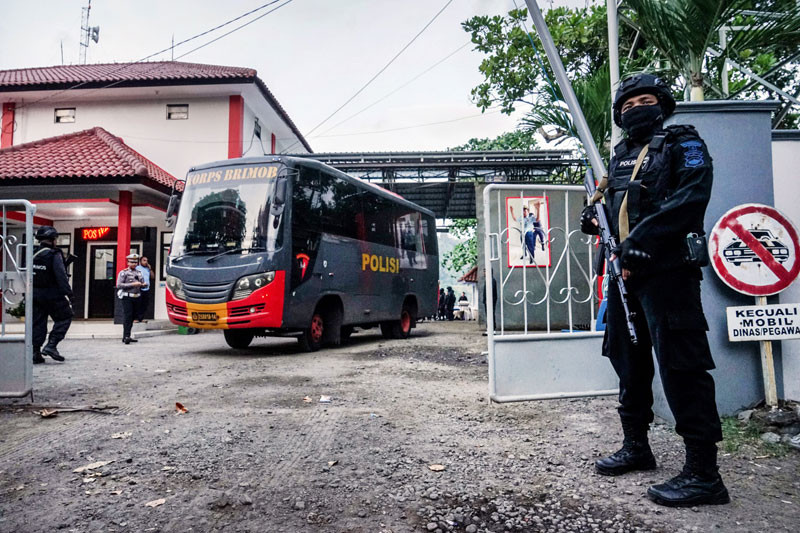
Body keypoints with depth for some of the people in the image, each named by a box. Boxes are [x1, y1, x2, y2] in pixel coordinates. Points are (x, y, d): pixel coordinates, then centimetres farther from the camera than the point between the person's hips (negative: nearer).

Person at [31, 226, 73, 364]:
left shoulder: (33, 255, 10)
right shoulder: (54, 254, -12)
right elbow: (61, 276, -18)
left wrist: (30, 294, 20)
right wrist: (69, 293, -17)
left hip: (35, 294, 7)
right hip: (52, 294, -7)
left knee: (37, 323, 11)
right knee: (64, 318, 5)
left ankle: (35, 353, 10)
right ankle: (51, 346, -8)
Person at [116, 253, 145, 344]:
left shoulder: (139, 273, 14)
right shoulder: (123, 272, -3)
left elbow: (142, 283, 20)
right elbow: (119, 285, -11)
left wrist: (142, 284, -5)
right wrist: (132, 284, -18)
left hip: (136, 297, 6)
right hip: (126, 297, -6)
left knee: (132, 317, 9)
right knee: (127, 316, -11)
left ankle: (126, 337, 17)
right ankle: (126, 336, -13)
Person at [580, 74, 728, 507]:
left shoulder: (682, 144, 1)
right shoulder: (619, 156, 21)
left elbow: (692, 195, -15)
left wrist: (643, 238, -23)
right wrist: (596, 218, 6)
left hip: (667, 271, -8)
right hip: (625, 273, 8)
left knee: (680, 366, -9)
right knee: (628, 361, 14)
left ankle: (703, 472, 0)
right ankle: (636, 447, 29)